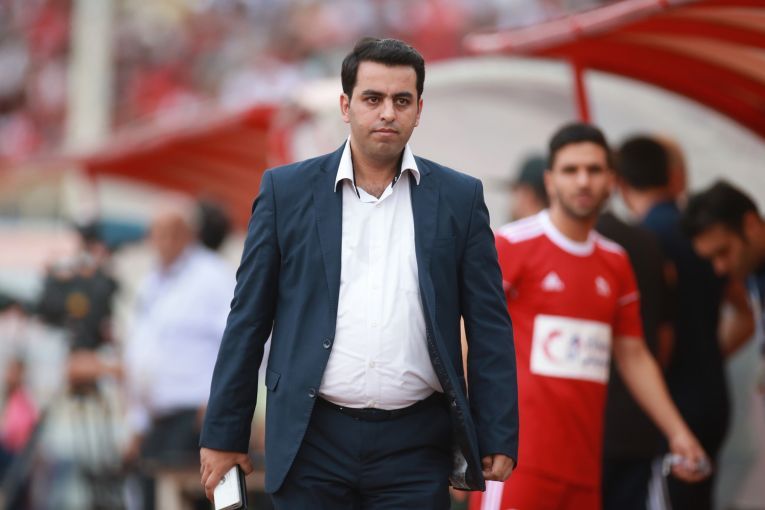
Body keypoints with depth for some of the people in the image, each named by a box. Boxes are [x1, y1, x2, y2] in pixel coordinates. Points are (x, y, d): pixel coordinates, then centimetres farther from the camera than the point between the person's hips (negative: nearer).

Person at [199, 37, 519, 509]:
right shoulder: (287, 190, 5)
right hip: (312, 439, 0)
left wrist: (498, 438, -1)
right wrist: (224, 434, 3)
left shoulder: (459, 198, 6)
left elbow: (490, 327, 5)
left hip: (416, 446, 0)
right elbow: (249, 320, 6)